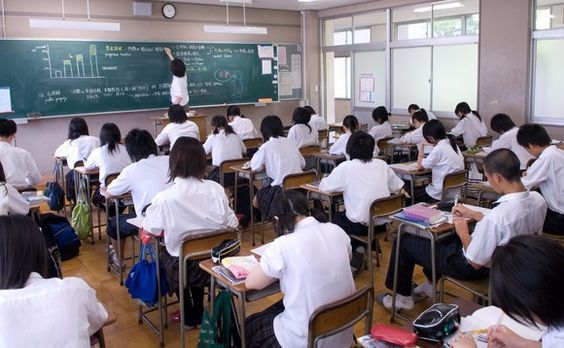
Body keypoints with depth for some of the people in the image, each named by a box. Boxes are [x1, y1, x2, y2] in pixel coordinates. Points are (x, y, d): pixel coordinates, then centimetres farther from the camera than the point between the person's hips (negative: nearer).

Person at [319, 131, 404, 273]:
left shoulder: (345, 167, -10)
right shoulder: (382, 164, 1)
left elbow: (323, 187, -2)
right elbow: (397, 187, 9)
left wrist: (343, 185, 16)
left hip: (361, 225, -4)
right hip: (382, 222, 5)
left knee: (333, 217, 24)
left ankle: (356, 249, 18)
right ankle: (359, 249, 17)